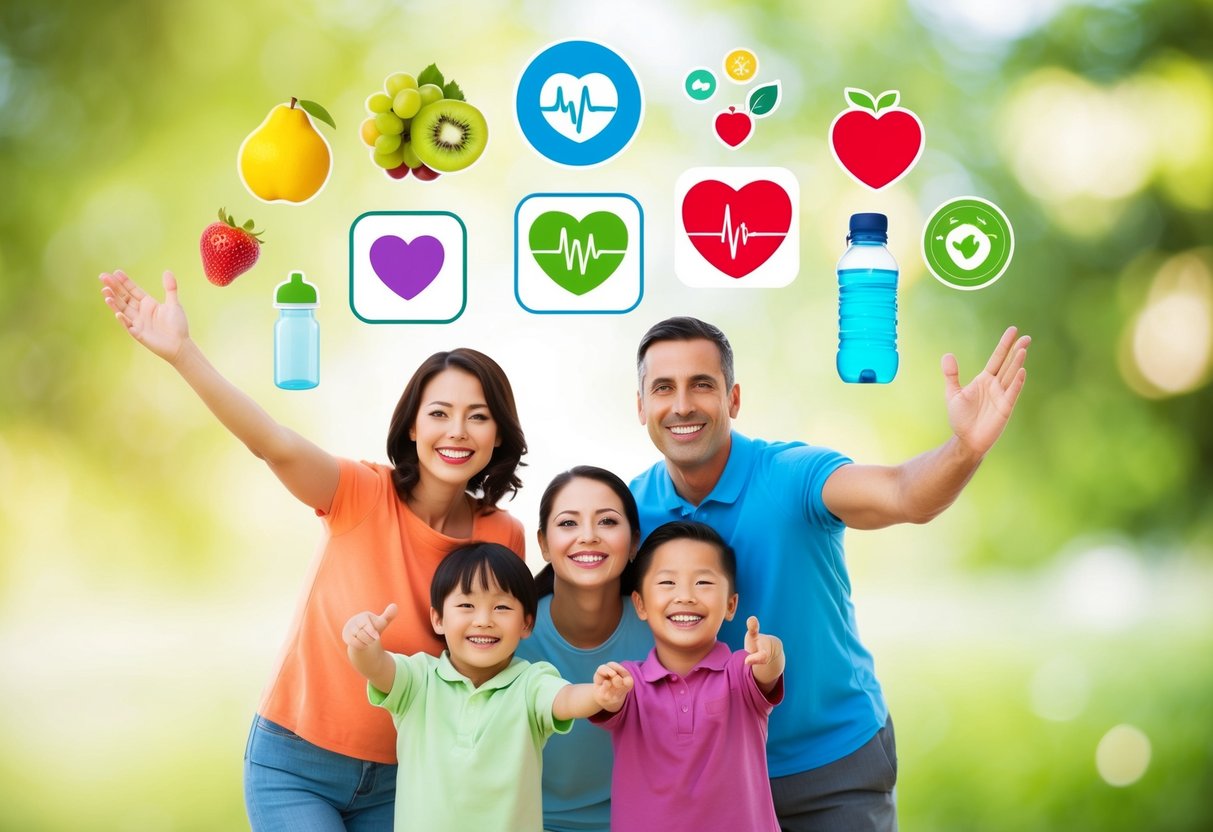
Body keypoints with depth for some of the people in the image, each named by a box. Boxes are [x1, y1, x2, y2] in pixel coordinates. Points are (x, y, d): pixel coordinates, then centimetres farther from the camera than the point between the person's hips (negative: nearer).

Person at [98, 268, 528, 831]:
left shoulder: (504, 541, -5)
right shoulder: (364, 496, -14)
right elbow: (279, 448, -33)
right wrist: (183, 354, -48)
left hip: (397, 777, 3)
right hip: (295, 764, -3)